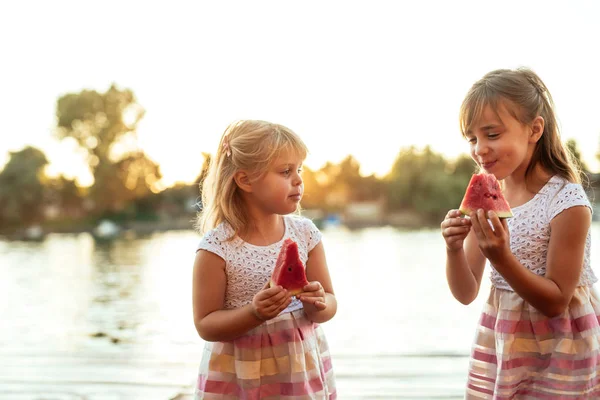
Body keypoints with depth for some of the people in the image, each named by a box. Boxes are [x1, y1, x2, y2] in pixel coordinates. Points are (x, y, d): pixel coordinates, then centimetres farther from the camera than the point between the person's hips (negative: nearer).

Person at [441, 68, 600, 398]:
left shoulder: (568, 202, -20)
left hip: (556, 350, -4)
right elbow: (466, 293, -1)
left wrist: (501, 258, -30)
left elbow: (556, 301, -16)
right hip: (500, 341, 5)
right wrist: (454, 249, -21)